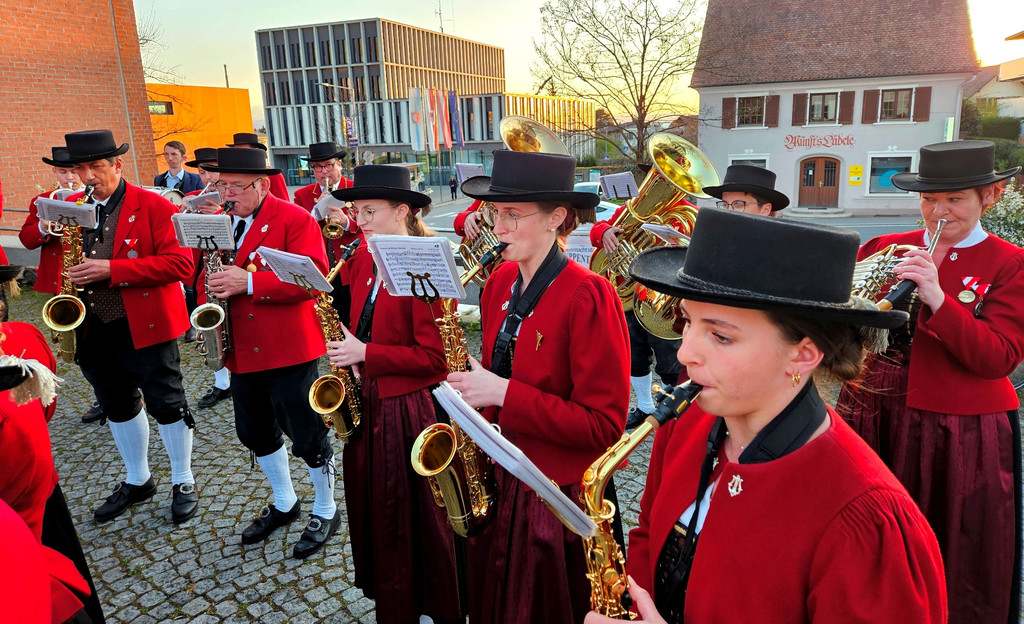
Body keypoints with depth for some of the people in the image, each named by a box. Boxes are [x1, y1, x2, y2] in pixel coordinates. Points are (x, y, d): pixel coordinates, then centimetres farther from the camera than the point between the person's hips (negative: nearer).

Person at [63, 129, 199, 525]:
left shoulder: (154, 207, -9)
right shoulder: (71, 209, 9)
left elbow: (180, 263, -18)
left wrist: (112, 269, -23)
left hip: (144, 326, -6)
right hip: (92, 330, 6)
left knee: (165, 404, 3)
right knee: (118, 405, 18)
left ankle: (183, 483, 21)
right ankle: (137, 481, 36)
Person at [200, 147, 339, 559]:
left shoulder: (295, 220, -11)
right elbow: (207, 273, 19)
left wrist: (248, 282, -26)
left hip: (289, 349, -7)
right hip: (241, 350, 7)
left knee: (307, 436, 2)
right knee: (256, 433, 19)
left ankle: (325, 512, 24)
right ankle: (284, 503, 41)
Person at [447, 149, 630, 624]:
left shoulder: (588, 295, -21)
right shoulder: (500, 282, 0)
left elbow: (603, 424, -22)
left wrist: (503, 394, -24)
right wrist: (474, 388, -3)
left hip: (559, 496, -6)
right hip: (497, 480, 6)